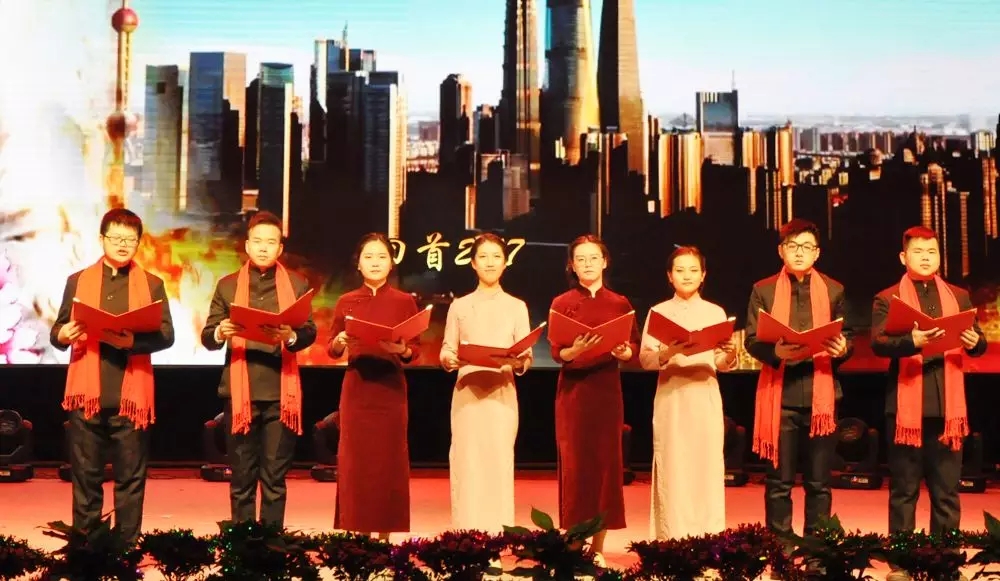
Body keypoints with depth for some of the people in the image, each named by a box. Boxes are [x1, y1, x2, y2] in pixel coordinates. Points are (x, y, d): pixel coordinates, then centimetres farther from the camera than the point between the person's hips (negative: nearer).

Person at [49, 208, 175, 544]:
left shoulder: (151, 284, 8)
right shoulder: (77, 281, 11)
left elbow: (166, 335, -2)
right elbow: (57, 332, 8)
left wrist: (133, 340, -19)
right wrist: (62, 335, -15)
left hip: (131, 394, -1)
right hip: (87, 392, 1)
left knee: (131, 475, 3)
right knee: (85, 473, 6)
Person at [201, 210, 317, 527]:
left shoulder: (297, 285, 10)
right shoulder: (228, 285, 10)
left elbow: (310, 331, -1)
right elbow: (206, 336, 4)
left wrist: (291, 336, -23)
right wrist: (219, 334, -18)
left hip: (281, 392, 0)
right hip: (240, 391, 0)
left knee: (275, 477, 2)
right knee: (242, 477, 4)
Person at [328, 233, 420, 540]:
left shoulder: (405, 301, 2)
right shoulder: (346, 302, 5)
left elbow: (416, 350, 2)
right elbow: (332, 351, 8)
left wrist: (402, 349, -19)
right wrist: (340, 342, -14)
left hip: (391, 388, -1)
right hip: (356, 388, 1)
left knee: (389, 459, 0)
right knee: (355, 459, 0)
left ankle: (385, 532, 6)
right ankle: (357, 532, 6)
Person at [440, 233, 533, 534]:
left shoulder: (517, 306, 9)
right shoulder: (459, 306, 10)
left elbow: (527, 356, 4)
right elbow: (446, 350, 7)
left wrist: (519, 361, -18)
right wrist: (449, 359, -15)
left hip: (502, 394, 0)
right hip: (467, 393, 0)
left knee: (499, 463, -4)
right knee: (467, 463, -3)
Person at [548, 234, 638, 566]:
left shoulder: (620, 304, 7)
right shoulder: (562, 303, 2)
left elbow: (635, 348, 2)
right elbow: (556, 353, -6)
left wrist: (623, 352, -20)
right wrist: (575, 350, -27)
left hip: (607, 390, 1)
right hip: (573, 390, -1)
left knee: (606, 461, 1)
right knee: (575, 462, -2)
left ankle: (598, 545, 6)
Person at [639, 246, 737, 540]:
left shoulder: (715, 313, 8)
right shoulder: (659, 312, 5)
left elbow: (724, 364, 3)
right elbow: (645, 359, -3)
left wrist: (730, 354, -19)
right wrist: (667, 353, -22)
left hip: (705, 397, 1)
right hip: (670, 397, -1)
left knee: (707, 466, -1)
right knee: (672, 467, -3)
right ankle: (671, 540, 2)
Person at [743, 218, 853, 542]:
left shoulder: (833, 290, 11)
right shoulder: (764, 290, 7)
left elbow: (848, 337, 12)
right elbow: (752, 341, 1)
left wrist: (842, 348, -12)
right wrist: (776, 351, -20)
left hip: (822, 394, 1)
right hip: (780, 394, -1)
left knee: (819, 482, 6)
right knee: (779, 481, 1)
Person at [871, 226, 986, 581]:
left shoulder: (958, 297, 15)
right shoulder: (887, 298, 4)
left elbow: (977, 343, 10)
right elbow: (878, 343, -11)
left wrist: (975, 342, -14)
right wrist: (912, 341, -29)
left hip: (947, 404, 3)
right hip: (906, 403, -3)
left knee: (947, 491, 7)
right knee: (904, 490, 3)